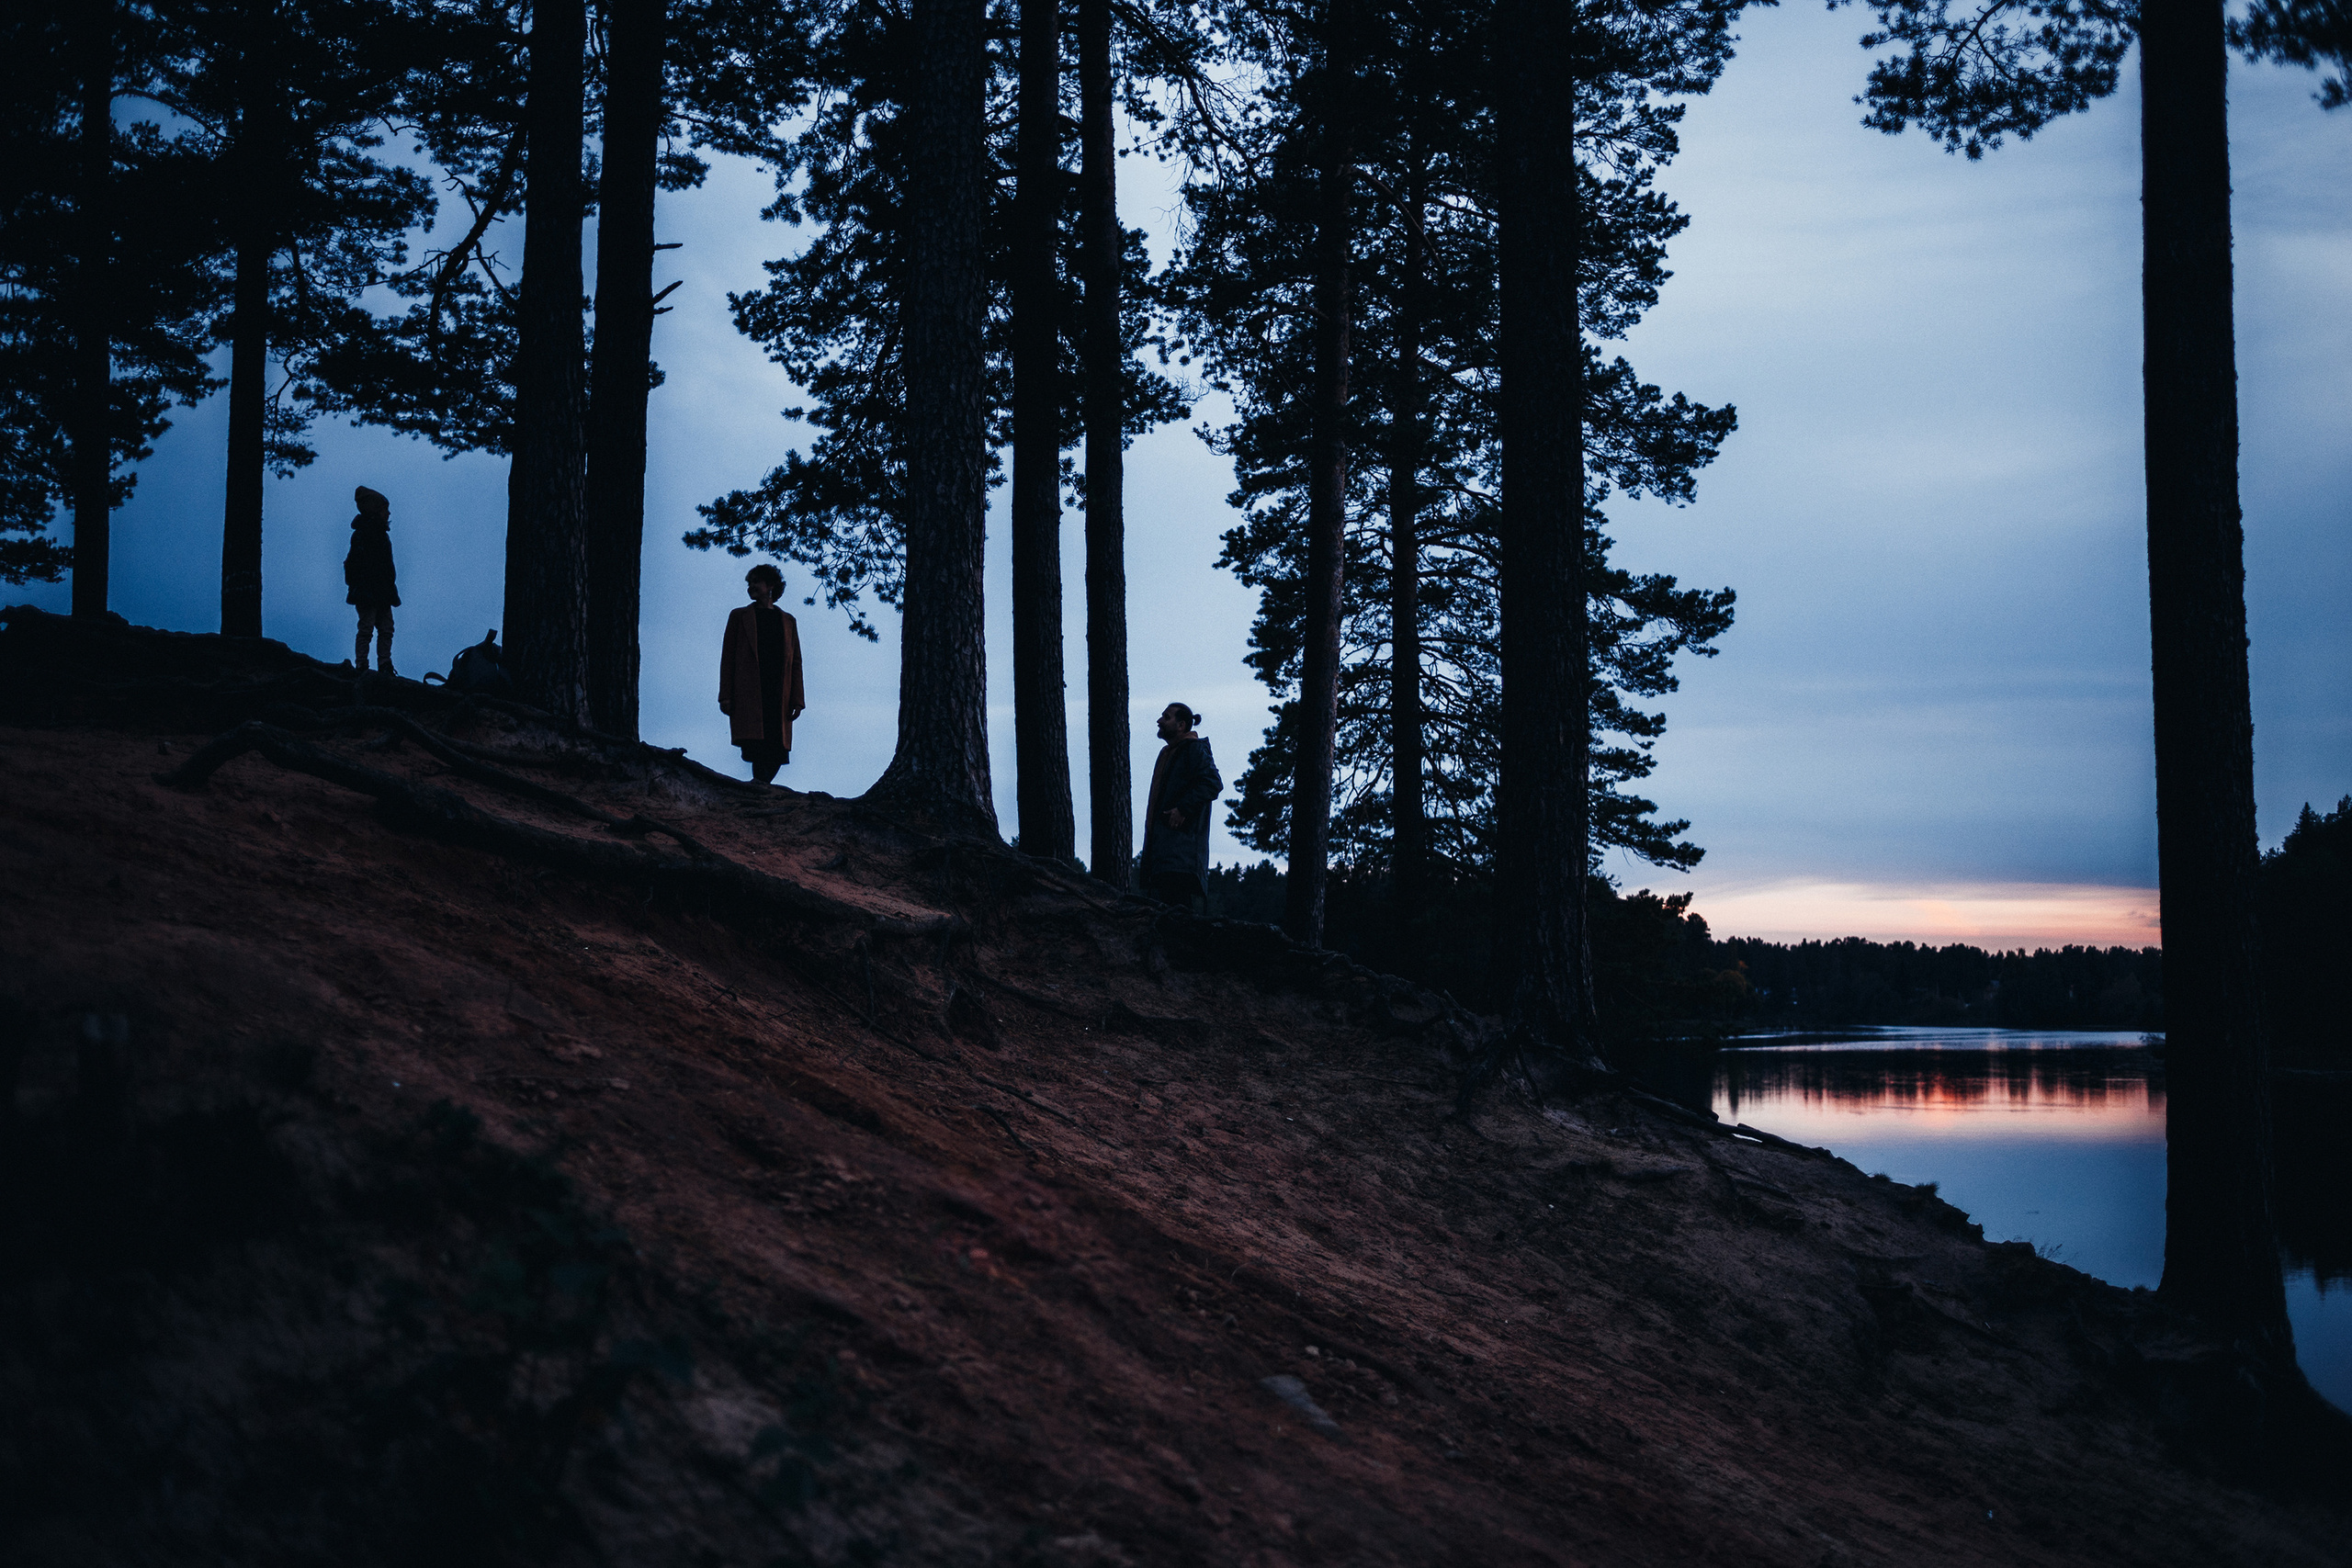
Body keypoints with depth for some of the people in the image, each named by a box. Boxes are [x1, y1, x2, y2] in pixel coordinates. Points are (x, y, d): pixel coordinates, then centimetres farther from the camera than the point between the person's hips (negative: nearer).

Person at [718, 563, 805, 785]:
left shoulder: (788, 621, 21)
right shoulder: (740, 617, 15)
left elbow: (796, 663, 15)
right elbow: (727, 658, 9)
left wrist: (797, 700, 3)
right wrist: (725, 696, -3)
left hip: (779, 698, 3)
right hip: (748, 698, -2)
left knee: (777, 754, -5)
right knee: (757, 750, -17)